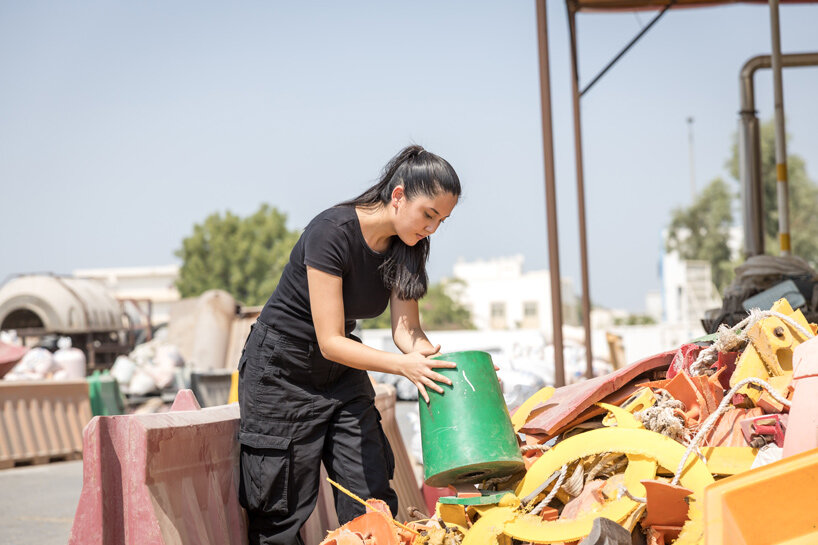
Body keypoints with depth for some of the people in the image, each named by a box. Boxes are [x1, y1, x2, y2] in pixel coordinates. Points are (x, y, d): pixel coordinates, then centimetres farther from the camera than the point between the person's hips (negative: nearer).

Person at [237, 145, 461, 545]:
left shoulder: (406, 248, -5)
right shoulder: (332, 232, -27)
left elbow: (407, 331, -9)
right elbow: (330, 342, -28)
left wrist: (444, 363, -29)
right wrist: (404, 365, -39)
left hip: (341, 375, 7)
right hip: (283, 373, -7)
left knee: (373, 502, -2)